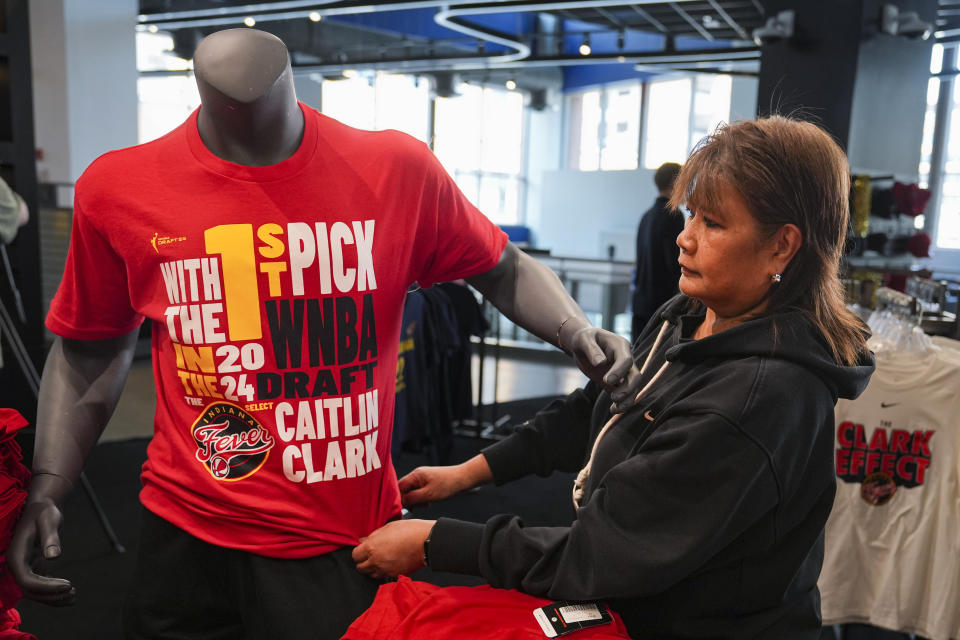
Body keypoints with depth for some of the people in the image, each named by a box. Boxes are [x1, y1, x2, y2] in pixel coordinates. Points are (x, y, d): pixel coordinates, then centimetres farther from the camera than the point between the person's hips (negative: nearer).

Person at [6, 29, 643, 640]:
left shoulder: (398, 169, -9)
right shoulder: (116, 189, -5)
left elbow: (505, 270, 5)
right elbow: (92, 350, 9)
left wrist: (576, 331, -12)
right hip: (188, 533, 2)